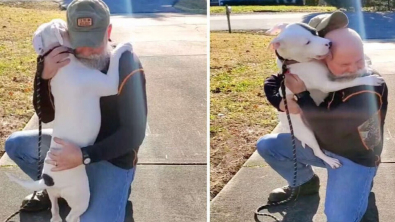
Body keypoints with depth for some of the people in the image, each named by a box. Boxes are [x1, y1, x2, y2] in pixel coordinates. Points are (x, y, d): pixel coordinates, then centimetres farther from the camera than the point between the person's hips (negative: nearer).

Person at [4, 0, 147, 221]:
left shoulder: (126, 64, -26)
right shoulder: (68, 63, -10)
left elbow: (133, 134, -25)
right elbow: (48, 116, -8)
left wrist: (85, 156, -36)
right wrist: (45, 77, -29)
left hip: (113, 155, -6)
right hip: (78, 144, 6)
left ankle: (116, 191, 6)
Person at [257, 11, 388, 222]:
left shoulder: (372, 88, -30)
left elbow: (329, 131, -34)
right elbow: (272, 81, -2)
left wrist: (301, 95, -30)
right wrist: (283, 102, -23)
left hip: (354, 157, -6)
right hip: (319, 144, 6)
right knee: (266, 145, 3)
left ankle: (360, 182, 9)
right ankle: (306, 182, 24)